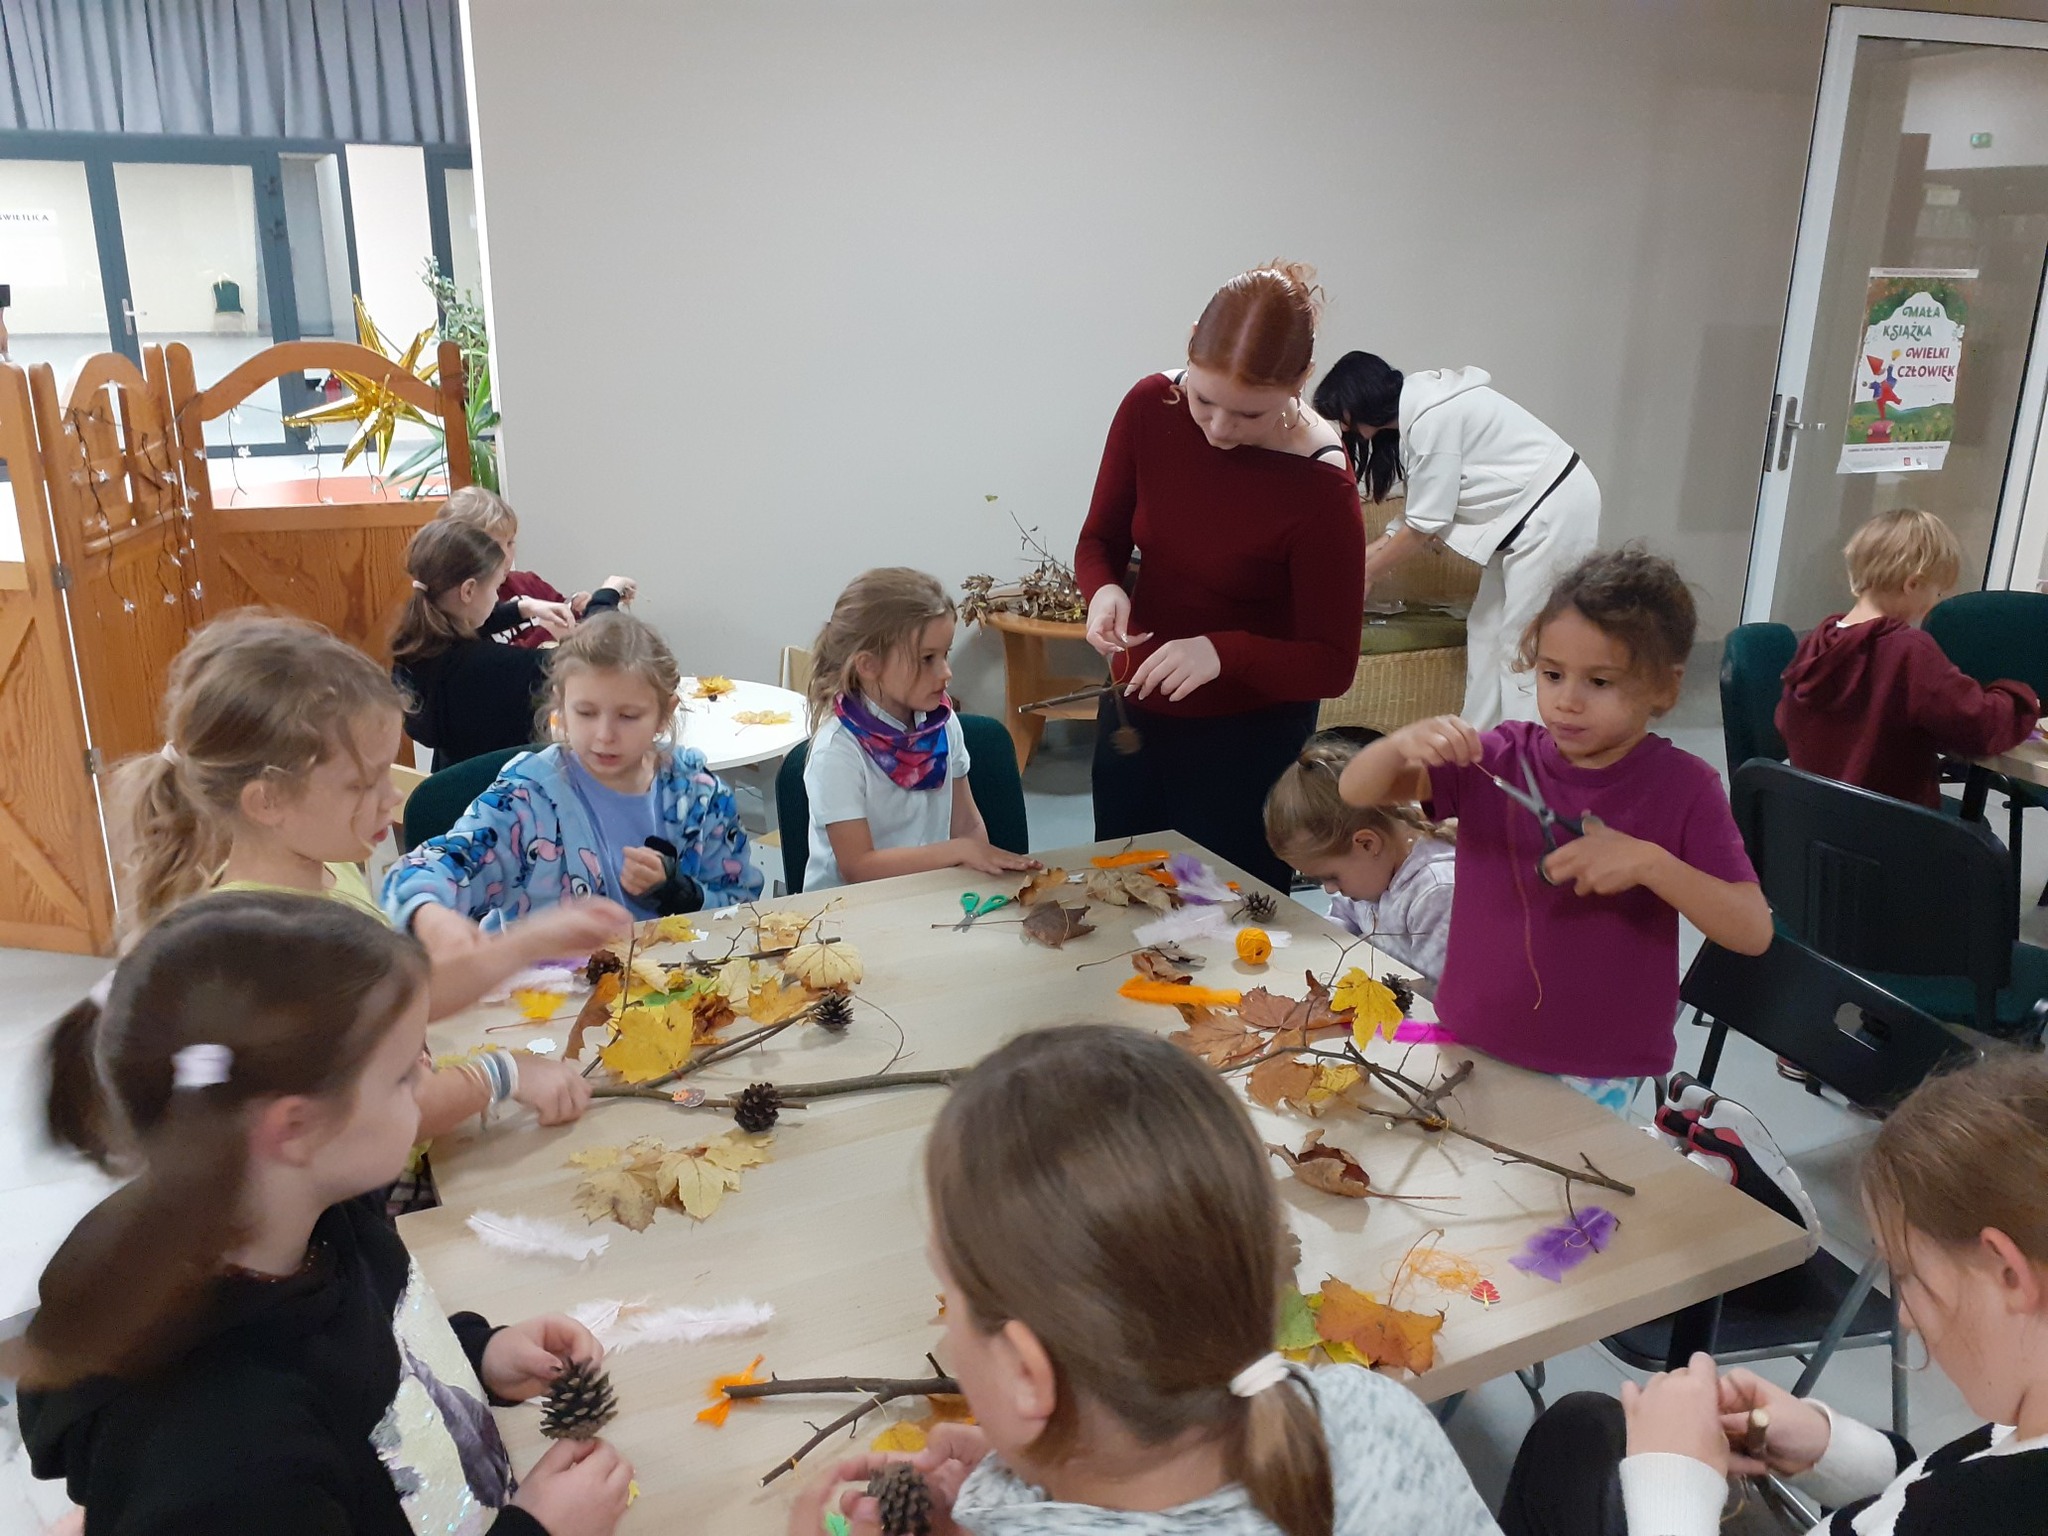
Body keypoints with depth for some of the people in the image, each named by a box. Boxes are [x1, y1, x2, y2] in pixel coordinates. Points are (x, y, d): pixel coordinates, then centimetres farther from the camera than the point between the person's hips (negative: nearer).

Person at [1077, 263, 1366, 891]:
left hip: (1249, 743, -4)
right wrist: (1105, 590, -22)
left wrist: (1222, 651, -34)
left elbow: (1331, 666, -17)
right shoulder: (1150, 408, -12)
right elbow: (1100, 540, 1)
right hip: (1133, 715, 5)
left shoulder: (1320, 488, -23)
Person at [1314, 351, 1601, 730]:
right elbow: (1419, 511, 11)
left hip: (1556, 509, -10)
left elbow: (1424, 524, -17)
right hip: (1528, 513, 10)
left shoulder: (1433, 418, -22)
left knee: (1521, 647, -8)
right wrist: (1365, 555, 9)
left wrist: (1365, 574, -5)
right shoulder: (1416, 409, 7)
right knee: (1487, 634, 11)